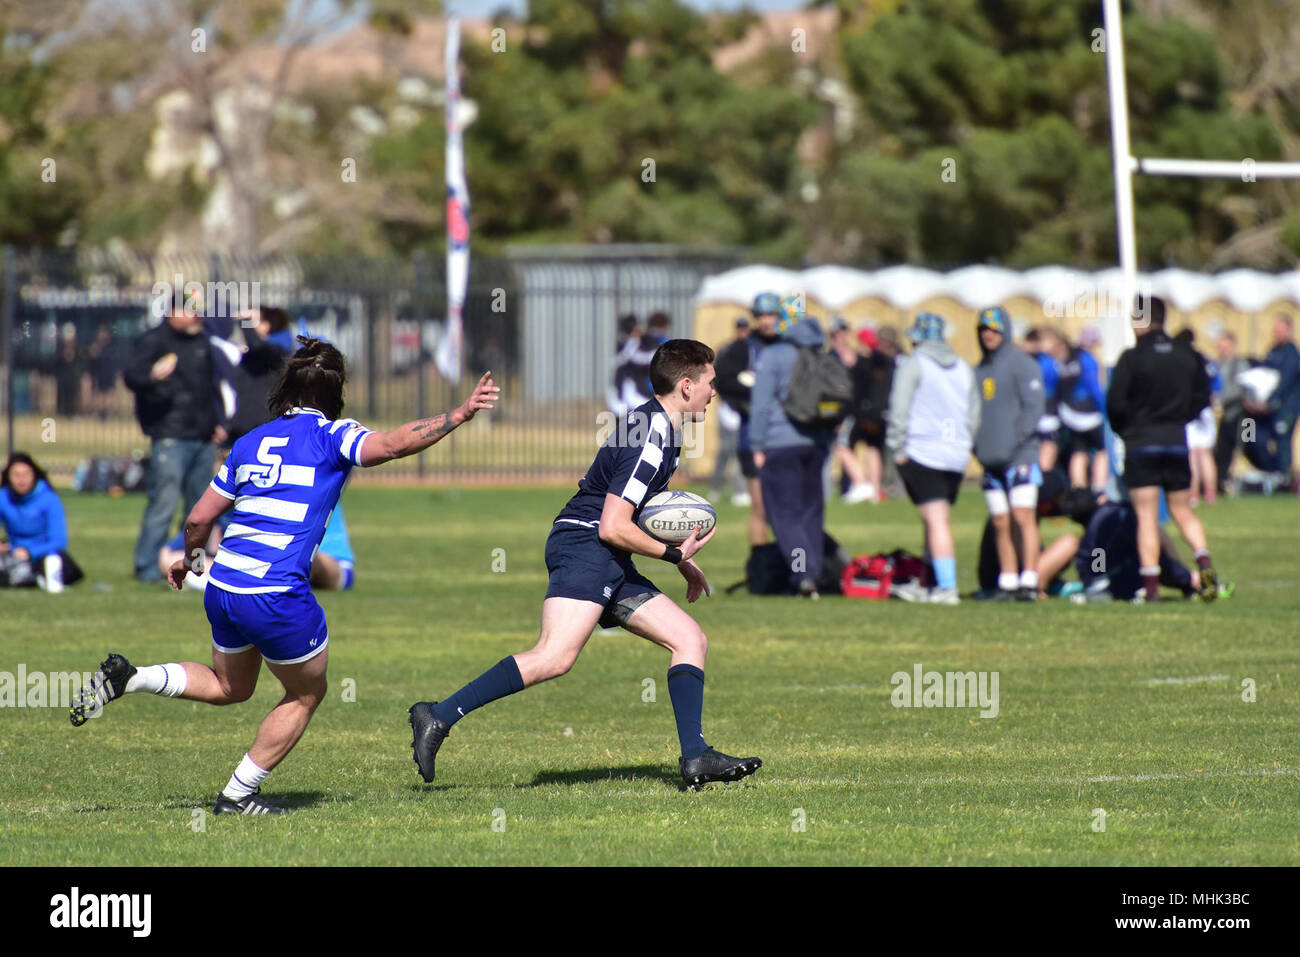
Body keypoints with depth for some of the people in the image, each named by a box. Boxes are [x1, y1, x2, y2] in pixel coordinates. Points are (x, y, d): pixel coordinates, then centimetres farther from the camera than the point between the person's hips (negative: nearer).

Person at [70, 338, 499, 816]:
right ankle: (238, 795, 16)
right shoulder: (331, 436, -3)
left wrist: (189, 558, 36)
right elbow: (395, 444, -20)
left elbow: (199, 518, 17)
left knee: (230, 686, 28)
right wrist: (461, 414, -16)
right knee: (307, 693, 17)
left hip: (221, 590, 6)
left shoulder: (251, 441, 14)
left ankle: (126, 678, 9)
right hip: (277, 597, -6)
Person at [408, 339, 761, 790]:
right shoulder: (649, 440, -15)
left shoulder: (660, 428, 18)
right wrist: (675, 554, -9)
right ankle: (438, 716, -26)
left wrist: (682, 558, 30)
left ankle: (696, 758, 1)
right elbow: (613, 528, -19)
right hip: (582, 545, -11)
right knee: (556, 656, -27)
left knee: (690, 639, 5)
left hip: (612, 565, 11)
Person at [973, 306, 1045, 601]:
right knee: (1001, 524, 5)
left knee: (1023, 517, -14)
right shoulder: (979, 371, 18)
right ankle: (1007, 584, 7)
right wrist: (976, 444, 6)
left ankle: (1029, 582, -17)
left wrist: (1014, 440, -18)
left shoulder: (1022, 365, -3)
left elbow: (1033, 407, -10)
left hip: (1019, 455, -7)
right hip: (990, 460, 7)